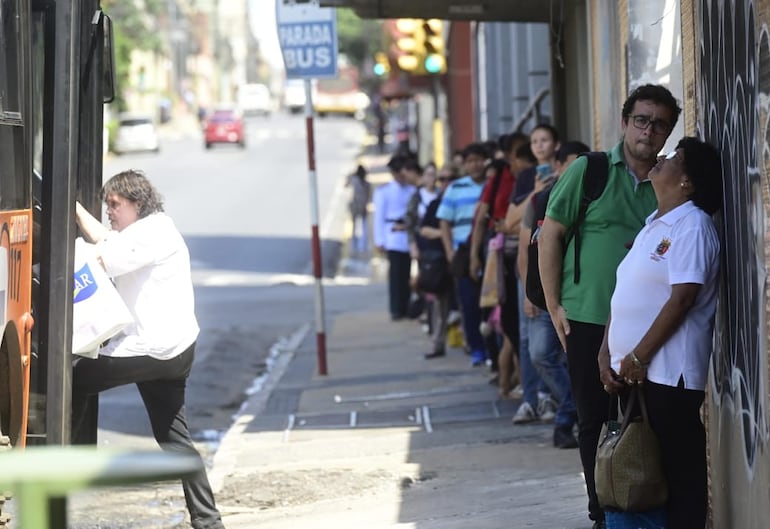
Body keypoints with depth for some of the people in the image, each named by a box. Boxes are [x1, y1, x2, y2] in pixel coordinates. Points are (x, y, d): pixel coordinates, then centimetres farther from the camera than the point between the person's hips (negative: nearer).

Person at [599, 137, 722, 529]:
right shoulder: (654, 225, 17)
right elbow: (623, 295, 18)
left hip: (669, 373, -9)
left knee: (679, 470, -4)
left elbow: (682, 298, -18)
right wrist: (607, 354, 8)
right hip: (632, 371, 9)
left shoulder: (691, 226, -10)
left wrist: (639, 357, -17)